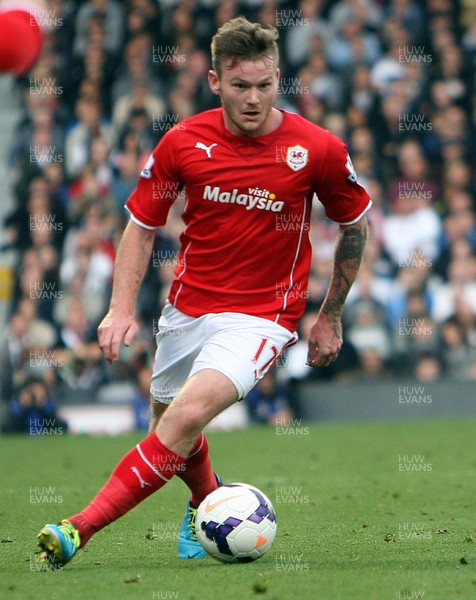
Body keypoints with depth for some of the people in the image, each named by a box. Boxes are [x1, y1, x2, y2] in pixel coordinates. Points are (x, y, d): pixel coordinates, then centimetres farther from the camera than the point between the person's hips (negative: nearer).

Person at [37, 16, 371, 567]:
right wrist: (122, 307, -8)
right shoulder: (184, 142, -7)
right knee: (168, 423, 17)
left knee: (188, 416, -26)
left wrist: (330, 317, 11)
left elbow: (354, 224, 6)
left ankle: (81, 528, -24)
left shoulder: (318, 149, -11)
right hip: (186, 308, 4)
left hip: (261, 315, -4)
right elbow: (141, 225, 5)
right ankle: (206, 504, 50)